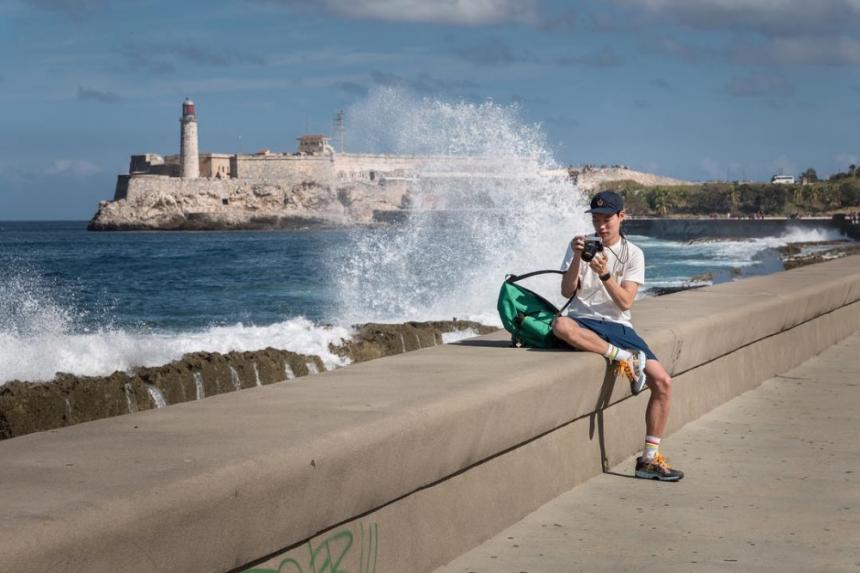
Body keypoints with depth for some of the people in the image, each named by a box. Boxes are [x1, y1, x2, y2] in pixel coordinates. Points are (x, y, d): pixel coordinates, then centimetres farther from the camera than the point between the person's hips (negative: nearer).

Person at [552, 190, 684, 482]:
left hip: (618, 326, 2)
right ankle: (624, 359, -26)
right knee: (560, 325, -40)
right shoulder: (581, 245, 6)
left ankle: (649, 457, -4)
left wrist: (604, 274, -21)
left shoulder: (633, 254, 6)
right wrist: (577, 259, -19)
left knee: (662, 381, -15)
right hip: (585, 322, -2)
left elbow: (625, 303, -6)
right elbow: (567, 291, -5)